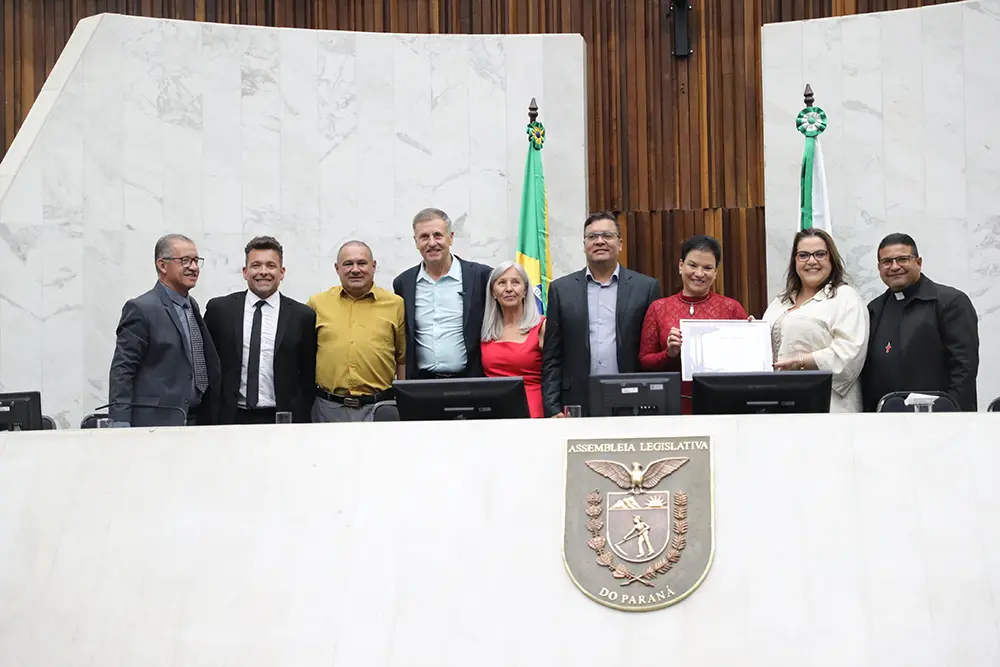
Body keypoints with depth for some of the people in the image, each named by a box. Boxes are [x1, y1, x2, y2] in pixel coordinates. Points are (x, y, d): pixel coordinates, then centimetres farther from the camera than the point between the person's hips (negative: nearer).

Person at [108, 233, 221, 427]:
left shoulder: (192, 306, 18)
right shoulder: (141, 309, -7)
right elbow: (121, 370, -10)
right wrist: (120, 424, -17)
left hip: (198, 419, 7)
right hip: (156, 422, -7)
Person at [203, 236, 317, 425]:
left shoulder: (303, 316, 2)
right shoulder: (219, 309, 4)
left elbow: (308, 375, 5)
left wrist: (301, 420, -1)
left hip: (282, 420, 0)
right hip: (231, 418, 0)